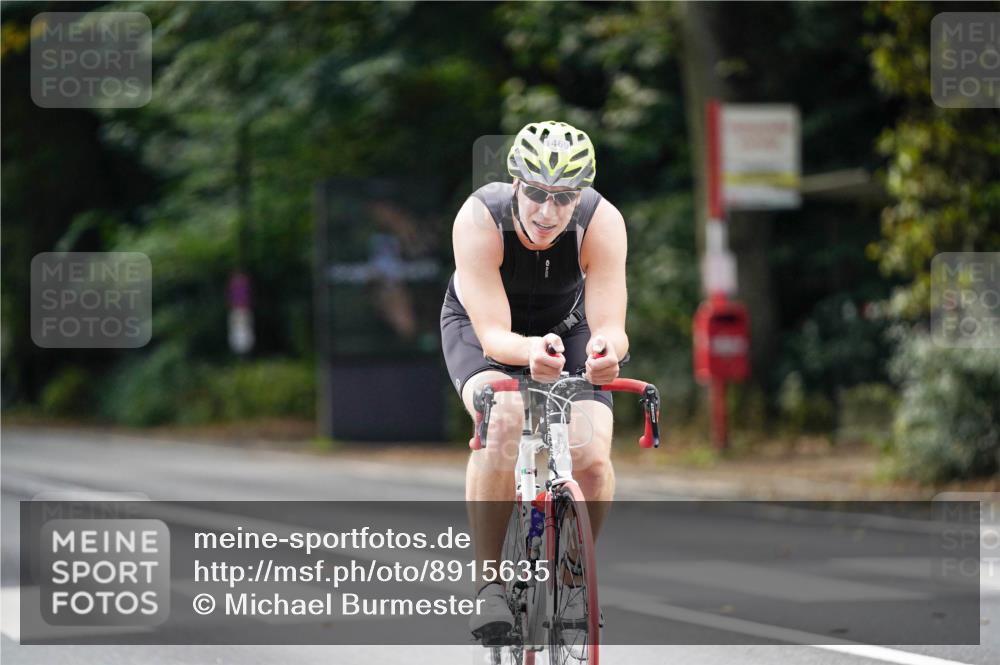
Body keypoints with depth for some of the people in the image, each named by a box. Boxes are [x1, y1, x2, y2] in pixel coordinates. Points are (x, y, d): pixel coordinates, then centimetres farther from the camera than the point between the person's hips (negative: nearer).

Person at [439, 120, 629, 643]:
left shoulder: (602, 223, -31)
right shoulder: (479, 219, -35)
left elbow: (610, 325, -35)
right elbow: (494, 336, -38)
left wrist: (608, 348, -59)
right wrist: (532, 352, -60)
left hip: (566, 327, 2)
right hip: (480, 325, -2)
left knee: (592, 460, -20)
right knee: (504, 420, -34)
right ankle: (488, 582, -21)